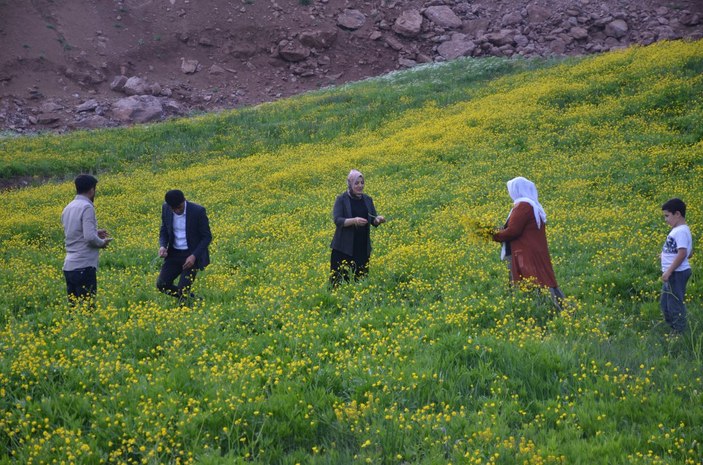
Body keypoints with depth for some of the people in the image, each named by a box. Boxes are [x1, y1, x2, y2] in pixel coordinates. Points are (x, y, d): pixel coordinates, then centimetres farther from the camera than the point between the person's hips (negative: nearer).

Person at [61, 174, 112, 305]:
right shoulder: (87, 207, -12)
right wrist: (102, 242, -2)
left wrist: (95, 233, 22)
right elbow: (89, 237, -20)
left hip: (68, 266, 8)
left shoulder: (68, 208, 14)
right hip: (84, 267, -8)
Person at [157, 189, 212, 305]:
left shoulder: (198, 211, -18)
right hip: (174, 253, 5)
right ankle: (189, 298, 17)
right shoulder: (166, 209, -6)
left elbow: (207, 237, -10)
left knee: (183, 289, -14)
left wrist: (194, 256, -21)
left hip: (192, 254, -5)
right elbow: (164, 231, 8)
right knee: (161, 284, -7)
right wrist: (162, 246, -13)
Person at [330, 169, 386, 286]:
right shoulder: (341, 199, -4)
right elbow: (337, 220, -13)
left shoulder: (367, 200, 9)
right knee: (341, 278, -5)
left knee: (361, 277, 5)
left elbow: (373, 221, 12)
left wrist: (378, 219, -12)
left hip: (363, 247, 4)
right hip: (344, 247, -4)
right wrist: (354, 220, -27)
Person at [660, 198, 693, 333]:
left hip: (677, 273, -11)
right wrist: (666, 254, 16)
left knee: (675, 305, -5)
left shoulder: (681, 231, -19)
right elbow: (689, 253, 19)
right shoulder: (677, 230, 12)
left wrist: (668, 272, -25)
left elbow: (682, 254, -26)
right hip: (672, 273, 11)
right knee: (665, 303, 19)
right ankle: (672, 329, 27)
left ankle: (680, 332, 3)